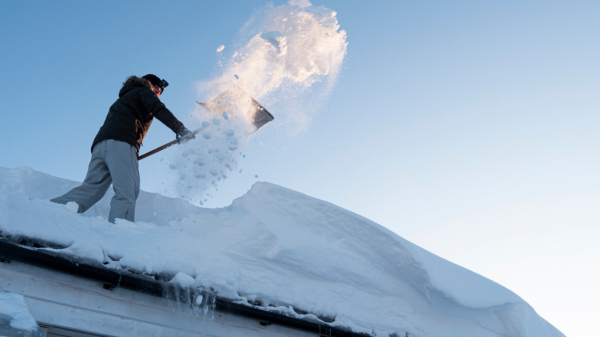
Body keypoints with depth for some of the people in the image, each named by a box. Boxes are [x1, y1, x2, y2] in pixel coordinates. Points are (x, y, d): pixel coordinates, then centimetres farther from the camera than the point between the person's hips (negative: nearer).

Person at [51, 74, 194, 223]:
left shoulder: (124, 98, 41)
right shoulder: (143, 91, 17)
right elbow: (158, 109, -3)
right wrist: (179, 128, -12)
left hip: (100, 144, 8)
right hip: (121, 143, -8)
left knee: (91, 188, -1)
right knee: (126, 192, -19)